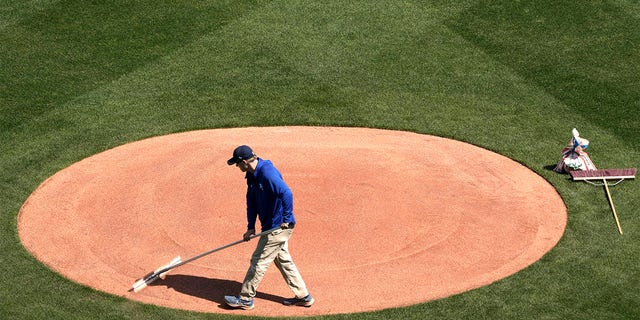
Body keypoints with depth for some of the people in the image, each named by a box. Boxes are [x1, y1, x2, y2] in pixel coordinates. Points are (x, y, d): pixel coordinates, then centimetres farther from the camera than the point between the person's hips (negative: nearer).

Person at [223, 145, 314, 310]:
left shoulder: (267, 173, -25)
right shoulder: (252, 175, 6)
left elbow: (287, 194, -32)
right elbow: (251, 202, 12)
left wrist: (286, 219, -26)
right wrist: (251, 227, 7)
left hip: (278, 227, -10)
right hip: (274, 227, 10)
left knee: (259, 261, 0)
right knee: (283, 261, 18)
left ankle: (246, 299, 13)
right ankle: (303, 296, 26)